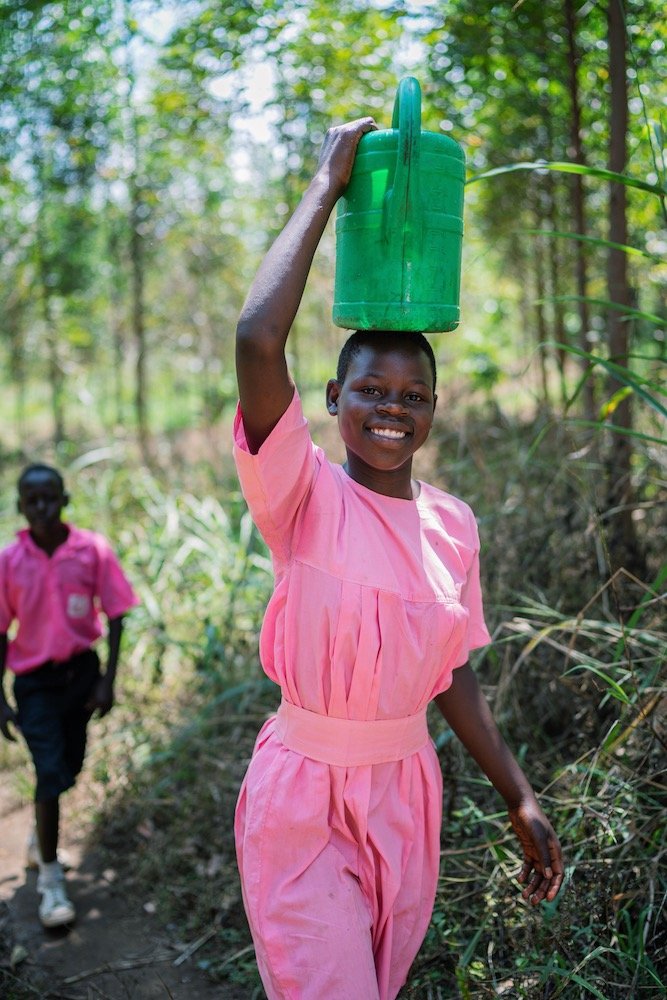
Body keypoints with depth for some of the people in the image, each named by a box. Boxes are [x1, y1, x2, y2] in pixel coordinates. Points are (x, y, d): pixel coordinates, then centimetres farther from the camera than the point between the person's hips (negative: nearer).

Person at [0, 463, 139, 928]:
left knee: (70, 768, 15)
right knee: (50, 772, -8)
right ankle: (50, 880, 4)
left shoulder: (93, 550, -11)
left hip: (80, 671, 2)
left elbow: (115, 615, -3)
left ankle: (42, 830, 44)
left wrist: (107, 680, -7)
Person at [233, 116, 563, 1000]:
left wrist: (520, 798, 8)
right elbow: (257, 342, -29)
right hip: (303, 794, -5)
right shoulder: (304, 496, -13)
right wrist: (326, 187, -20)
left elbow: (451, 669, 10)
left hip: (407, 793, 5)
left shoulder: (453, 524, 2)